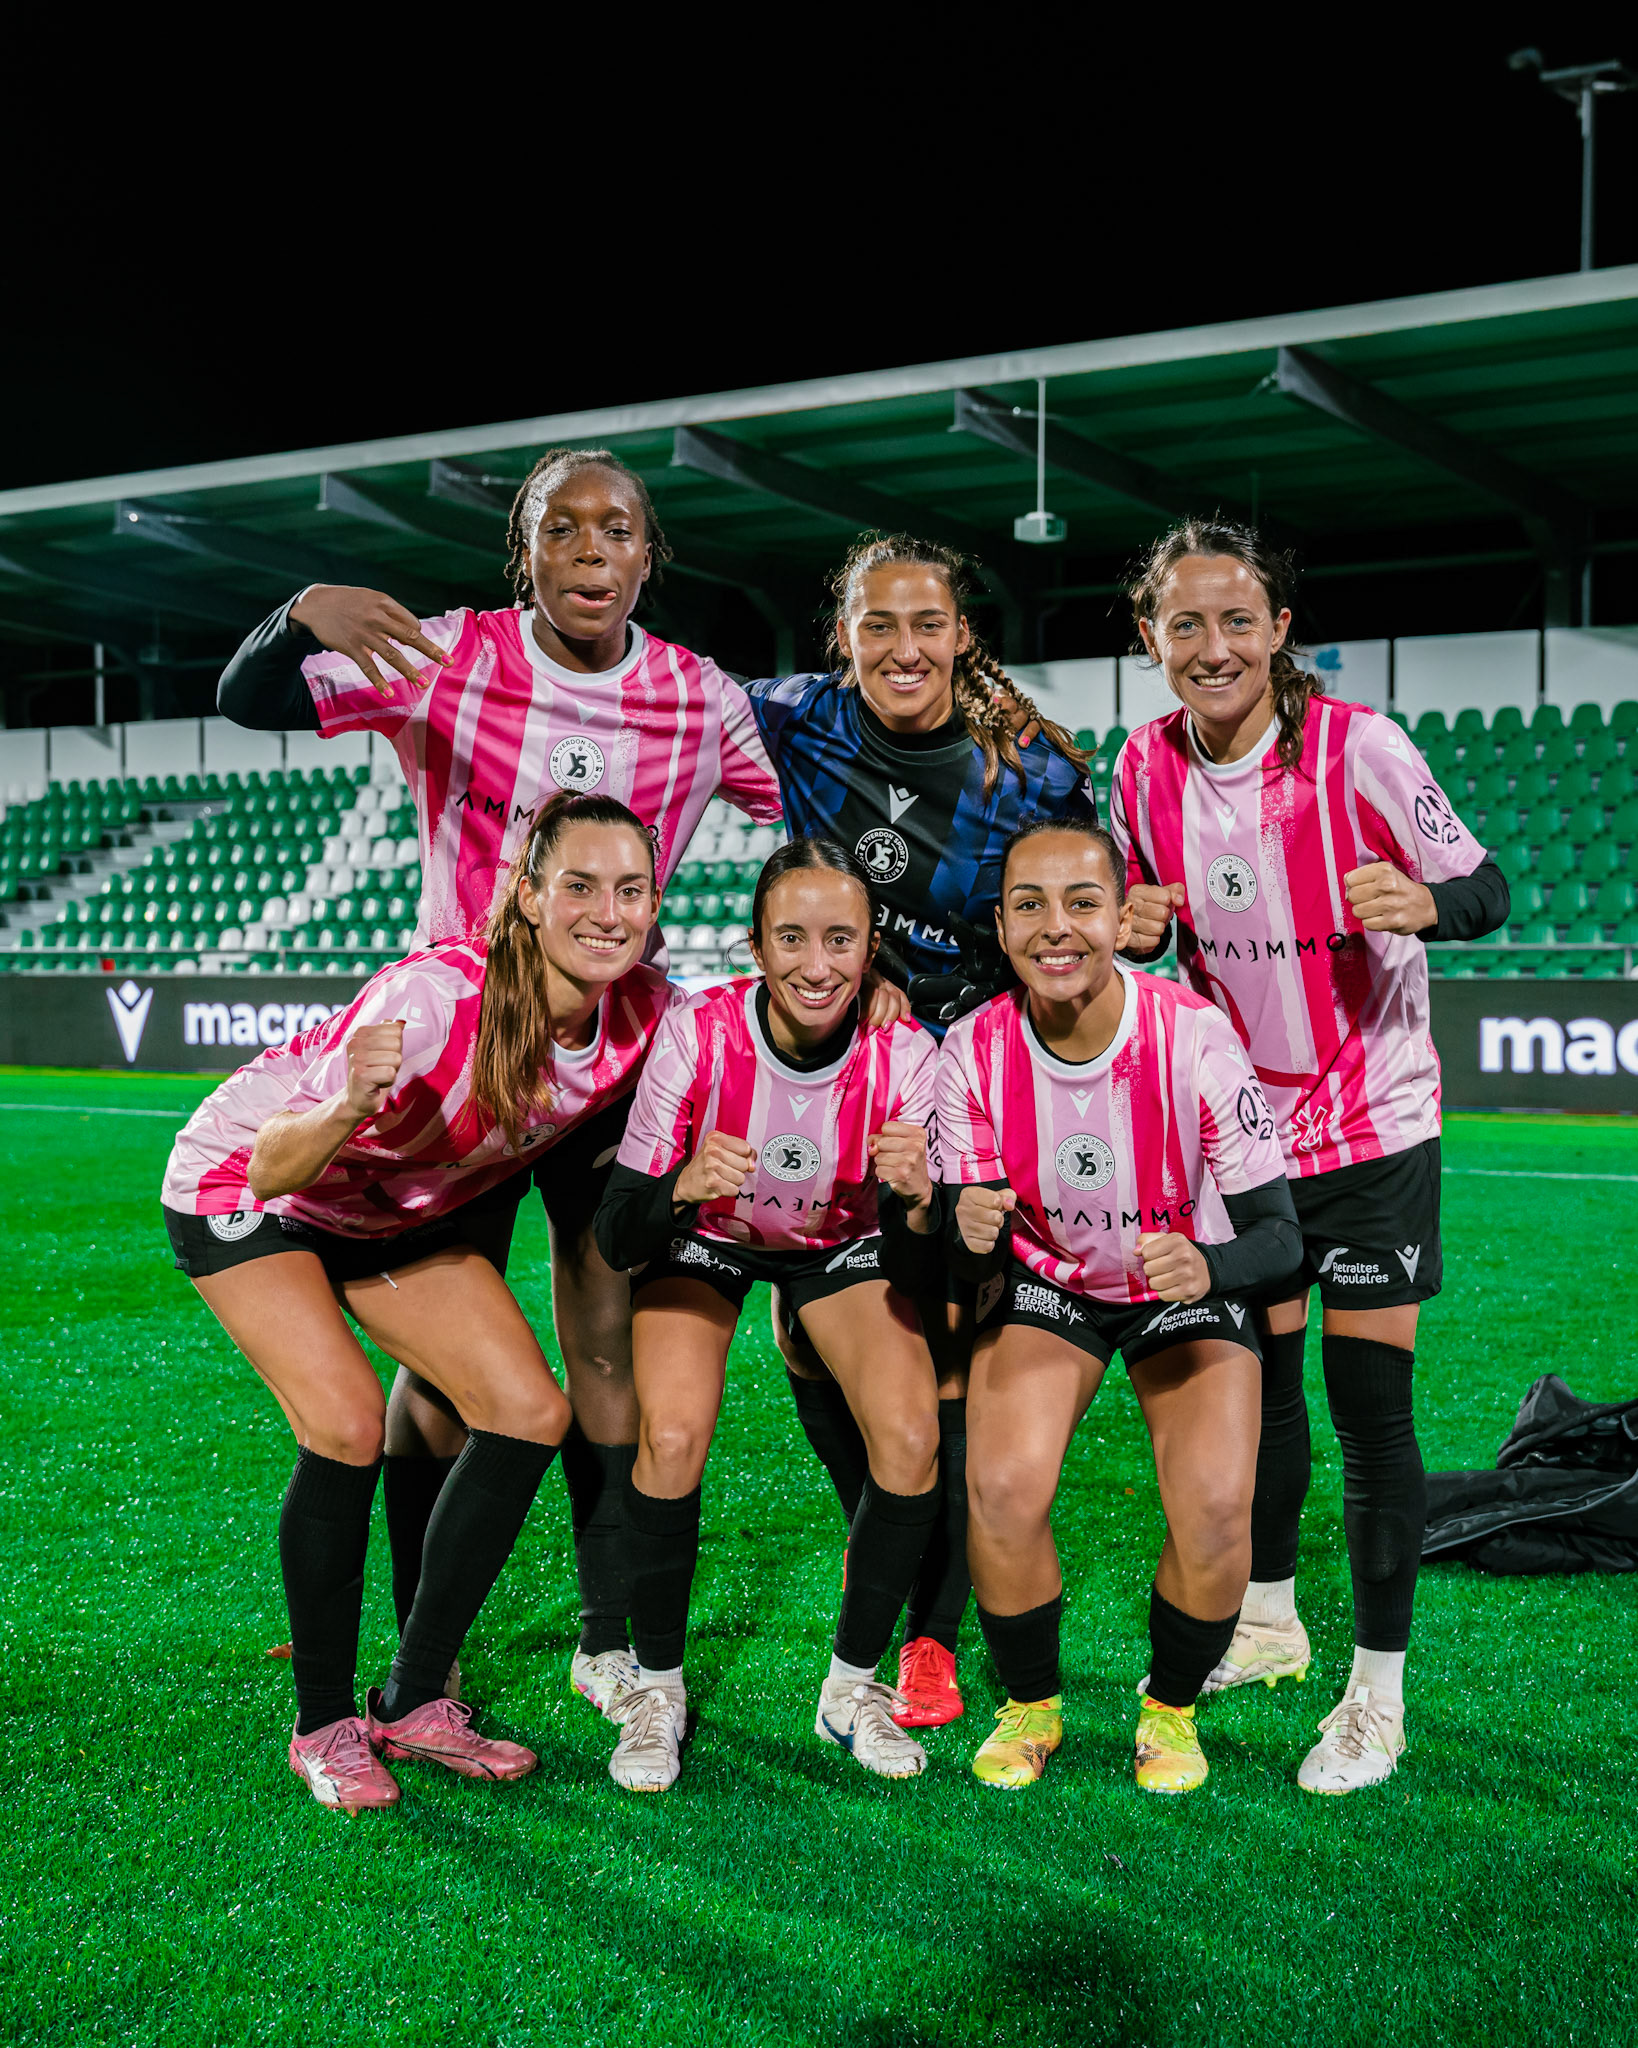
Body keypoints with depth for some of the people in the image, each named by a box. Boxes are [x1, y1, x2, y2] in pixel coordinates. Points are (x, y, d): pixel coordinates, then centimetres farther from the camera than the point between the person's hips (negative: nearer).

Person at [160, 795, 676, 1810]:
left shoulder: (643, 1012, -21)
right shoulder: (438, 995, -38)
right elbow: (273, 1170, -36)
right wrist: (347, 1107, -56)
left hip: (402, 1216, 6)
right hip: (243, 1187, -6)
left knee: (531, 1413, -6)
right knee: (349, 1423, -23)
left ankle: (416, 1700, 9)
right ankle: (324, 1723, -2)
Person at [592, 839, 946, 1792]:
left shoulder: (903, 1053, -27)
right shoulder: (699, 1033, -30)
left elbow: (913, 1272, -22)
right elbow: (616, 1239, -26)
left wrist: (917, 1203, -44)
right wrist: (682, 1191, -47)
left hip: (844, 1244, 1)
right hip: (705, 1242, -1)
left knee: (912, 1440, -19)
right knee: (673, 1440, -24)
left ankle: (854, 1686, 6)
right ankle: (658, 1685, 2)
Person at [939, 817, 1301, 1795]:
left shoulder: (1196, 1038, -25)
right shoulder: (974, 1052, -19)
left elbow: (1279, 1232, -20)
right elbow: (970, 1264, -11)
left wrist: (1206, 1266, -42)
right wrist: (972, 1239, -35)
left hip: (1190, 1287, -1)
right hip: (1043, 1283, 1)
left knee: (1215, 1510, -22)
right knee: (1004, 1491, -23)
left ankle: (1171, 1708, 11)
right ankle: (1030, 1706, 8)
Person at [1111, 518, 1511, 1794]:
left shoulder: (1359, 748, -17)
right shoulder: (1147, 767, -4)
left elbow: (1484, 890, -11)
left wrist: (1424, 902, -33)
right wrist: (1136, 924, -13)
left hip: (1373, 1119, -4)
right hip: (1239, 1114, 4)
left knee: (1369, 1401, -4)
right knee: (1256, 1370, 15)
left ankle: (1378, 1693, 12)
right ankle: (1268, 1618, 36)